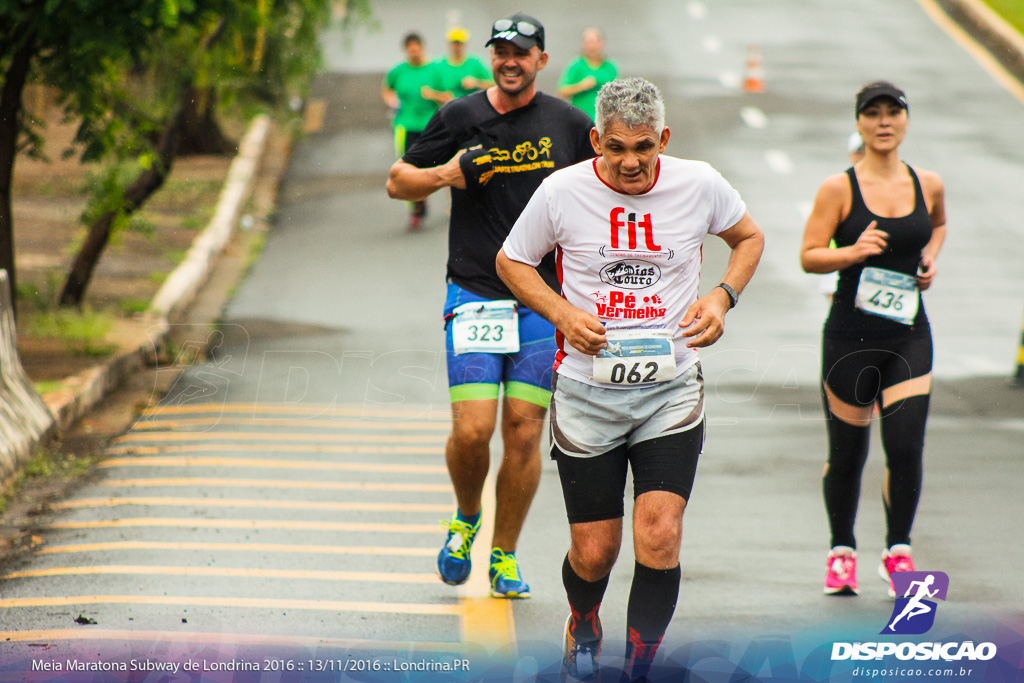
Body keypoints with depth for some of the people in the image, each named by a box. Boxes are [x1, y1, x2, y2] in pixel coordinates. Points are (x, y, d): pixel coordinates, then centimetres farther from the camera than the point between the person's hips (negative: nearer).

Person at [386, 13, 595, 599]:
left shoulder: (568, 123, 5)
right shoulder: (460, 118, 3)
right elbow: (398, 182, 9)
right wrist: (447, 174, -10)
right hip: (475, 295, -1)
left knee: (525, 433, -1)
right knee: (472, 430, -10)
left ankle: (505, 556, 13)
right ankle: (466, 518, 21)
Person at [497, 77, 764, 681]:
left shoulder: (699, 185, -5)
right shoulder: (562, 192, -8)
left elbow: (749, 237, 14)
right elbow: (511, 261, 7)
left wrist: (723, 297, -4)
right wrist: (563, 314, -10)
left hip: (672, 390, 0)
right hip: (588, 393, 0)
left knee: (659, 535, -16)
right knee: (594, 552, 4)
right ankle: (583, 625, 40)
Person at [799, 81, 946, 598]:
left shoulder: (928, 185, 5)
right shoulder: (838, 189, -6)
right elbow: (809, 256, -6)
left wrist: (930, 258, 8)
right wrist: (852, 252, -23)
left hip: (909, 336, 2)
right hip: (850, 335, -2)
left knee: (906, 447, -9)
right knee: (847, 452, 6)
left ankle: (898, 553, 10)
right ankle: (842, 553, 27)